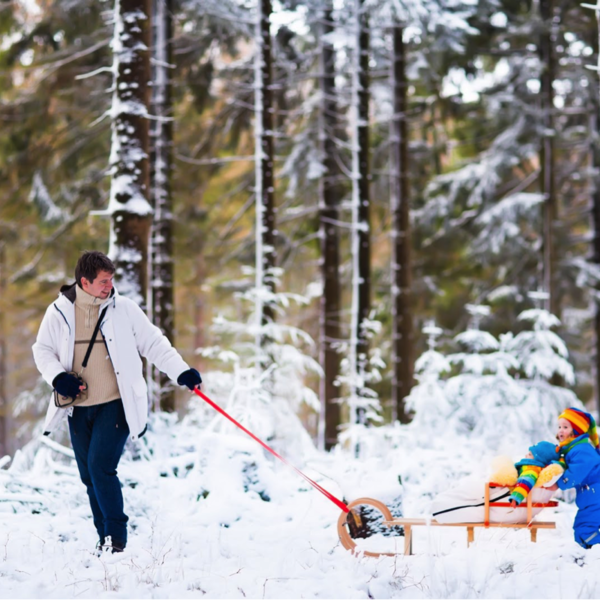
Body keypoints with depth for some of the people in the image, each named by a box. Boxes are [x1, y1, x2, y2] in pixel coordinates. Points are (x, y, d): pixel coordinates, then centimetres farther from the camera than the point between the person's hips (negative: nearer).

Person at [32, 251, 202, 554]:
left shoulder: (124, 309, -2)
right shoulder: (59, 312, 1)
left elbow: (154, 344, 3)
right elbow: (42, 349, 10)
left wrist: (181, 371, -7)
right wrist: (57, 376, -9)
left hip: (115, 404, -3)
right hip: (78, 407, 3)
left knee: (101, 466, -17)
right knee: (89, 475, 8)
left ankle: (116, 537, -10)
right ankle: (105, 539, 20)